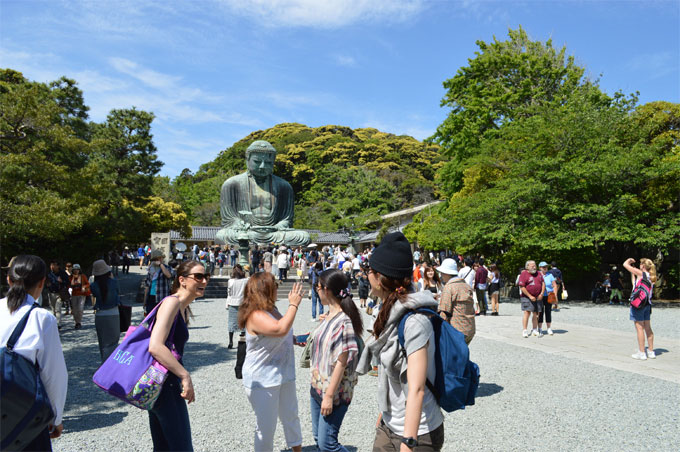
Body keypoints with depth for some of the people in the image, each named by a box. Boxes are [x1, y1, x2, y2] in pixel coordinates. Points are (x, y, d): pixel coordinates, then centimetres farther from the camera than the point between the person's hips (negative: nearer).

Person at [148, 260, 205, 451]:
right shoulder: (172, 303, -16)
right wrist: (185, 376, -25)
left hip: (167, 383, 10)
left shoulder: (184, 309, 13)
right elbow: (155, 346, -27)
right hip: (163, 382, -10)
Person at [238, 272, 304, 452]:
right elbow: (280, 329, -38)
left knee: (291, 417, 21)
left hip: (284, 375, 9)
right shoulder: (255, 315, -23)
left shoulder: (272, 310, 5)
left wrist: (297, 339, 6)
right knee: (266, 427, 5)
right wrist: (293, 304, -28)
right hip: (262, 381, -9)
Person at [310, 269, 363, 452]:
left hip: (334, 392, -9)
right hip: (317, 387, 9)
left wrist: (329, 396, -20)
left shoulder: (344, 322, -22)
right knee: (318, 437, 18)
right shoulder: (330, 316, 5)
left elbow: (341, 362, -22)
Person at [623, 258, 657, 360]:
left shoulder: (640, 273, -12)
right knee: (648, 328, 13)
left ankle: (641, 353, 1)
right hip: (647, 304, 7)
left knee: (639, 328, -2)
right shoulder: (652, 277, 9)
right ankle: (651, 351, 19)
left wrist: (629, 260, 9)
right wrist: (633, 273, 22)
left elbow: (625, 264, -11)